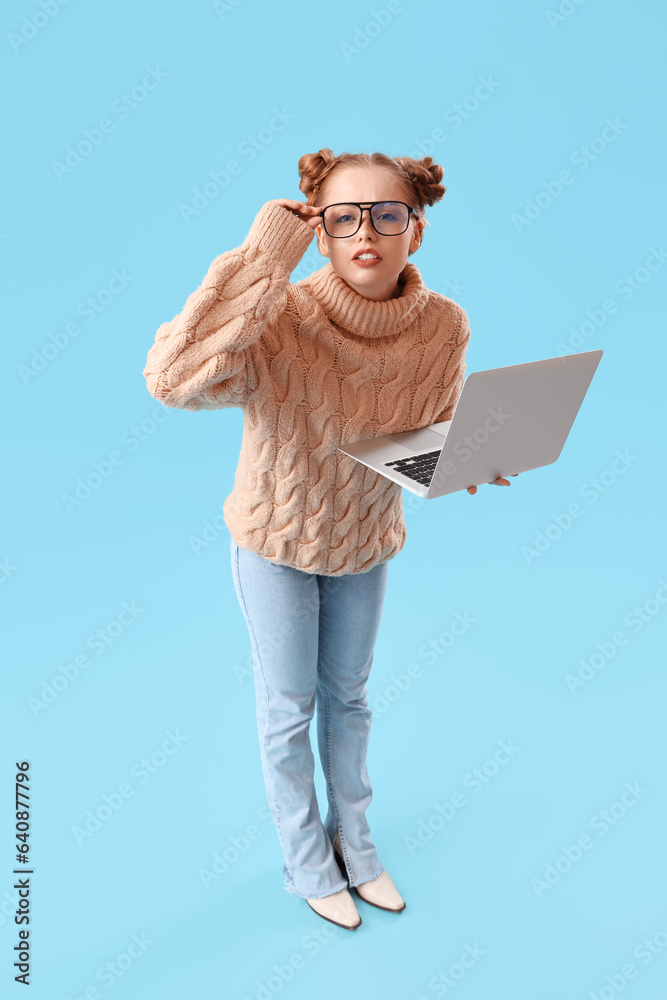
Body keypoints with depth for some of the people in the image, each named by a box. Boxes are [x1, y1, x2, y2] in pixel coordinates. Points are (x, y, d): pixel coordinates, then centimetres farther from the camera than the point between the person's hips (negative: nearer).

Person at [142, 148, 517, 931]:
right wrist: (263, 254, -46)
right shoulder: (282, 320, -33)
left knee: (347, 696, 23)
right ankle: (306, 860, 41)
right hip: (276, 541, -3)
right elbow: (173, 379, -52)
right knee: (289, 710, 14)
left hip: (365, 541, 4)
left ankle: (353, 839, 48)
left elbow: (438, 429, -2)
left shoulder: (443, 327, -20)